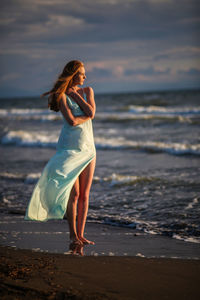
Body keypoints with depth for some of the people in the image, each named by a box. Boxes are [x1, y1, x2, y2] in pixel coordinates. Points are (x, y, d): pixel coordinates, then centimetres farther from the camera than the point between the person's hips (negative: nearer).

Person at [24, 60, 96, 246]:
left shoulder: (87, 91, 10)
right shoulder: (61, 96, -5)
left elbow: (91, 112, -7)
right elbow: (71, 121, -17)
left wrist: (75, 94, -4)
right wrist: (87, 115, -5)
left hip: (88, 147, 5)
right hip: (69, 147, -5)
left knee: (84, 194, 3)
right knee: (74, 193, -9)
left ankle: (80, 234, 8)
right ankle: (72, 235, 1)